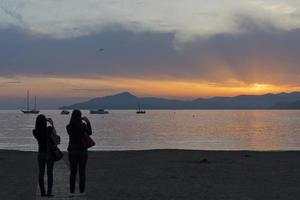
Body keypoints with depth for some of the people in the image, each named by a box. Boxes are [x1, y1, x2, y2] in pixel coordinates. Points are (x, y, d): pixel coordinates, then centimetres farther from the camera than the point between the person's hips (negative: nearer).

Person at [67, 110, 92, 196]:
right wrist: (88, 122, 12)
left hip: (72, 151, 1)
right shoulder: (83, 126, -11)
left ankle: (72, 191, 9)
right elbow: (89, 133, 8)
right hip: (82, 151, -1)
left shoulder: (68, 127, -6)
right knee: (82, 172, 6)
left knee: (73, 172, 9)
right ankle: (82, 191, 8)